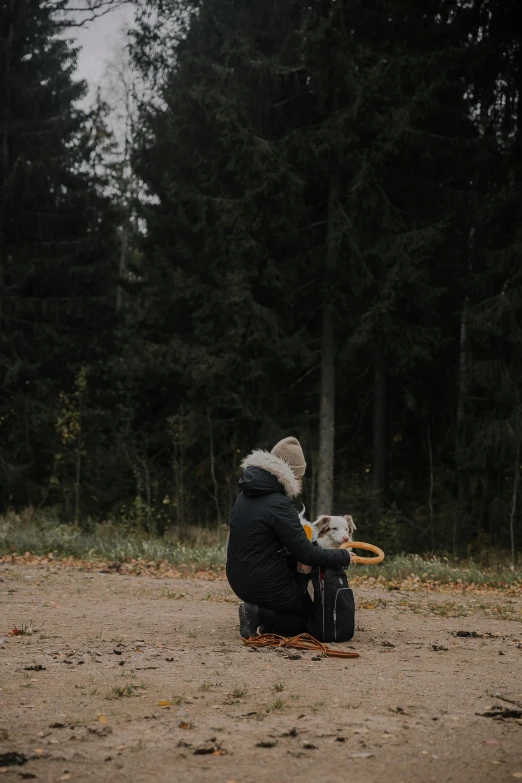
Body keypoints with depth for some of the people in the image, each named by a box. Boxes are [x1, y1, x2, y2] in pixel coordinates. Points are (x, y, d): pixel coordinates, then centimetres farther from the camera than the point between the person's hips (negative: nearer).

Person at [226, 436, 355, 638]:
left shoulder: (246, 497, 6)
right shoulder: (278, 504, -20)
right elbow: (306, 553, -18)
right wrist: (343, 557, -5)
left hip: (241, 581, 8)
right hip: (266, 586, -8)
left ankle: (260, 612, 10)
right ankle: (262, 617, -7)